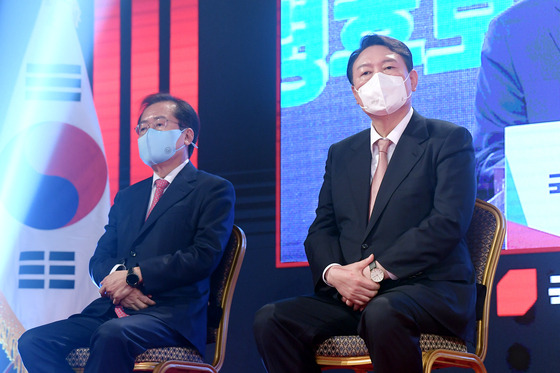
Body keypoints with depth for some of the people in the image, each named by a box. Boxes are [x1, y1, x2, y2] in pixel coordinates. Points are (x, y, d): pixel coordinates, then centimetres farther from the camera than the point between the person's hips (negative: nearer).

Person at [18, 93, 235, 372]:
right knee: (33, 341, -18)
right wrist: (118, 282, -6)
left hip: (172, 314, -6)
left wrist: (134, 275, -12)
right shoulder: (128, 197, 27)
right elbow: (99, 260, 19)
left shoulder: (214, 190, 7)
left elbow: (205, 255, -8)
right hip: (113, 312, 7)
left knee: (112, 334, -39)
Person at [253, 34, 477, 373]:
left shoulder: (449, 140, 3)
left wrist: (377, 272, -16)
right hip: (352, 296, 5)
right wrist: (333, 272, -9)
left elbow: (449, 222, -10)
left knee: (381, 313, -39)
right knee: (270, 319, -19)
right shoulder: (341, 154, 21)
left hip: (430, 290, -5)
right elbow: (321, 230, 15)